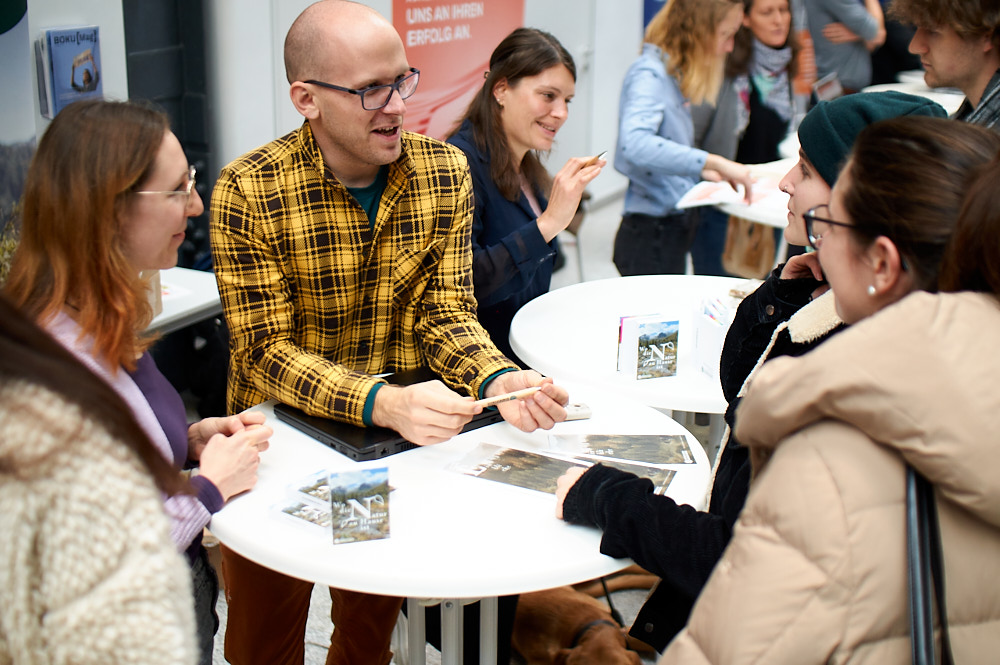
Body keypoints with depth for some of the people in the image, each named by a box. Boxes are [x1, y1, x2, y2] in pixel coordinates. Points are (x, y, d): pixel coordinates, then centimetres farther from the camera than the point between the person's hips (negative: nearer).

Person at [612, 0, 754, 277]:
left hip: (676, 229, 9)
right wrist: (713, 162, -38)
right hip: (651, 235, -9)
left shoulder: (674, 74, 12)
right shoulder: (649, 73, -17)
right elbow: (635, 144, -36)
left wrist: (701, 171, 7)